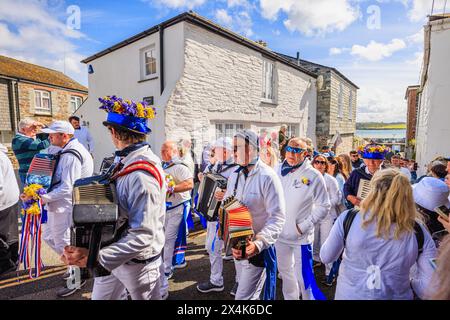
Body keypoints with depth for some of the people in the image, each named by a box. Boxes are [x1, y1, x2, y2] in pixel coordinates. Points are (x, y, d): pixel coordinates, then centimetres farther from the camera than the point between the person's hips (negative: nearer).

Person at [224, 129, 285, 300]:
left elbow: (277, 216, -19)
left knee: (244, 296, 1)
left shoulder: (267, 177, -17)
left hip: (259, 249, -6)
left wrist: (258, 243, -28)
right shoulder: (234, 176, 3)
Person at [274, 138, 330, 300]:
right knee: (285, 271, 22)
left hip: (301, 236, -4)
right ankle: (290, 298, 46)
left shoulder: (314, 176, -13)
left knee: (303, 275, 3)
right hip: (279, 233, 5)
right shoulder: (278, 169, -3)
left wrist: (304, 226, -14)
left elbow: (323, 206, -8)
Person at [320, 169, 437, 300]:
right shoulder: (419, 232, -14)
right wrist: (408, 279, 9)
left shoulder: (348, 219, -20)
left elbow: (326, 257, -7)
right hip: (396, 296, 1)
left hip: (349, 295, -1)